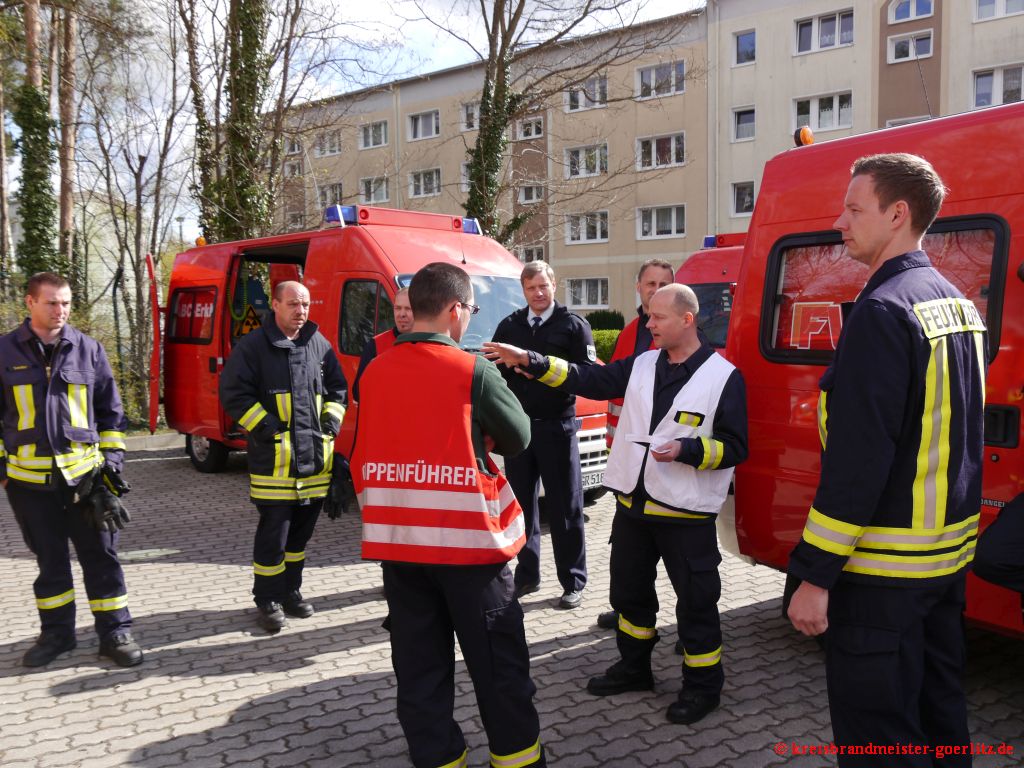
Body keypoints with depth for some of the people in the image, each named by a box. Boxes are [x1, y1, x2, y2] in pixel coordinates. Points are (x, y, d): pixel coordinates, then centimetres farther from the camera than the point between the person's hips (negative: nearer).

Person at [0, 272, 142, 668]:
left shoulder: (89, 349, 3)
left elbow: (110, 410, 10)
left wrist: (112, 459, 5)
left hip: (85, 474, 0)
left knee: (101, 557, 4)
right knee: (50, 560, 12)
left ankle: (114, 632, 14)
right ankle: (56, 633, 27)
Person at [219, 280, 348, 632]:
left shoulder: (320, 345, 12)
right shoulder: (252, 346, -3)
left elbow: (337, 389, 20)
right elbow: (233, 393, -6)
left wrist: (330, 424, 5)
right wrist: (266, 428, -13)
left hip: (315, 456, 5)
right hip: (273, 458, -5)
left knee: (301, 530, 15)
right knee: (273, 533, -1)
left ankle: (291, 590, 30)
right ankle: (267, 600, 14)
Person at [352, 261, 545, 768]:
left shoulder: (374, 373, 2)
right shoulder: (472, 370, -11)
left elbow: (364, 451, 11)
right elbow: (518, 437, -2)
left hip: (396, 539, 5)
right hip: (467, 538, -4)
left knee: (419, 668, 13)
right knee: (498, 664, 10)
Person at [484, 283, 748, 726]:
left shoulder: (724, 377, -9)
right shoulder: (641, 366, 7)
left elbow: (733, 447, -10)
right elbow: (588, 380, 2)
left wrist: (686, 450, -26)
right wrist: (529, 361, -7)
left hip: (686, 512, -6)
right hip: (633, 503, 6)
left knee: (696, 600, 5)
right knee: (629, 590, 19)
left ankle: (703, 685, 24)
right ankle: (634, 667, 39)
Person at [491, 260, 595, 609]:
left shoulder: (573, 325, 1)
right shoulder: (508, 326, 11)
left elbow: (588, 373, -8)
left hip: (557, 426, -3)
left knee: (565, 506, 2)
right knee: (522, 502, 11)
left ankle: (573, 582, 12)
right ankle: (527, 575, 24)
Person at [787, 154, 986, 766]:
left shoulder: (884, 310, -19)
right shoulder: (958, 303, 10)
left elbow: (858, 458, -24)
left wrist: (815, 575, -19)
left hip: (885, 567, -9)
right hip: (949, 553, 9)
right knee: (938, 711, 21)